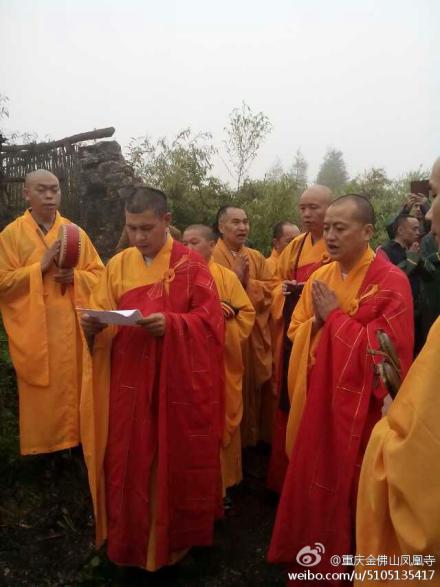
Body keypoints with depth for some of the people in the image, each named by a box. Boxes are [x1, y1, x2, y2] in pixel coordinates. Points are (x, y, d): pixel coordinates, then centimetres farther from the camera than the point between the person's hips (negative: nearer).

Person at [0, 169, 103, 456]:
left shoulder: (76, 232, 9)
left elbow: (100, 274, 9)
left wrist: (75, 276, -11)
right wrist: (41, 266, -15)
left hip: (72, 330, 3)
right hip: (35, 333, -2)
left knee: (73, 388, 8)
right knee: (42, 396, 2)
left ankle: (75, 442, 23)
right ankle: (42, 448, 17)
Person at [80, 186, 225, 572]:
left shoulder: (191, 265, -4)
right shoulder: (118, 265, 7)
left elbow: (210, 320, -8)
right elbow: (102, 314, 7)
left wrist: (171, 323, -24)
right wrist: (93, 324, -15)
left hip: (179, 382, -3)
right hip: (128, 382, 3)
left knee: (176, 459, 10)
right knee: (128, 462, 10)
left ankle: (176, 536, 32)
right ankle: (132, 538, 32)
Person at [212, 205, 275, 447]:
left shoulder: (257, 257, 12)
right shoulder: (210, 257, -5)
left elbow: (270, 290, 2)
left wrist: (247, 282, -13)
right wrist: (235, 278, -18)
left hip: (255, 339, 5)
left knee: (255, 393, 14)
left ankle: (254, 439, 31)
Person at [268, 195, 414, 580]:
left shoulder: (391, 281, -14)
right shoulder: (320, 277, 5)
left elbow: (386, 347, -21)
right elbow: (296, 332, 10)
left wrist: (335, 316, -16)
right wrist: (317, 320, -12)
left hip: (357, 407, -5)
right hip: (316, 399, 6)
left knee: (348, 490, 8)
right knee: (310, 483, 17)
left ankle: (343, 566, 31)